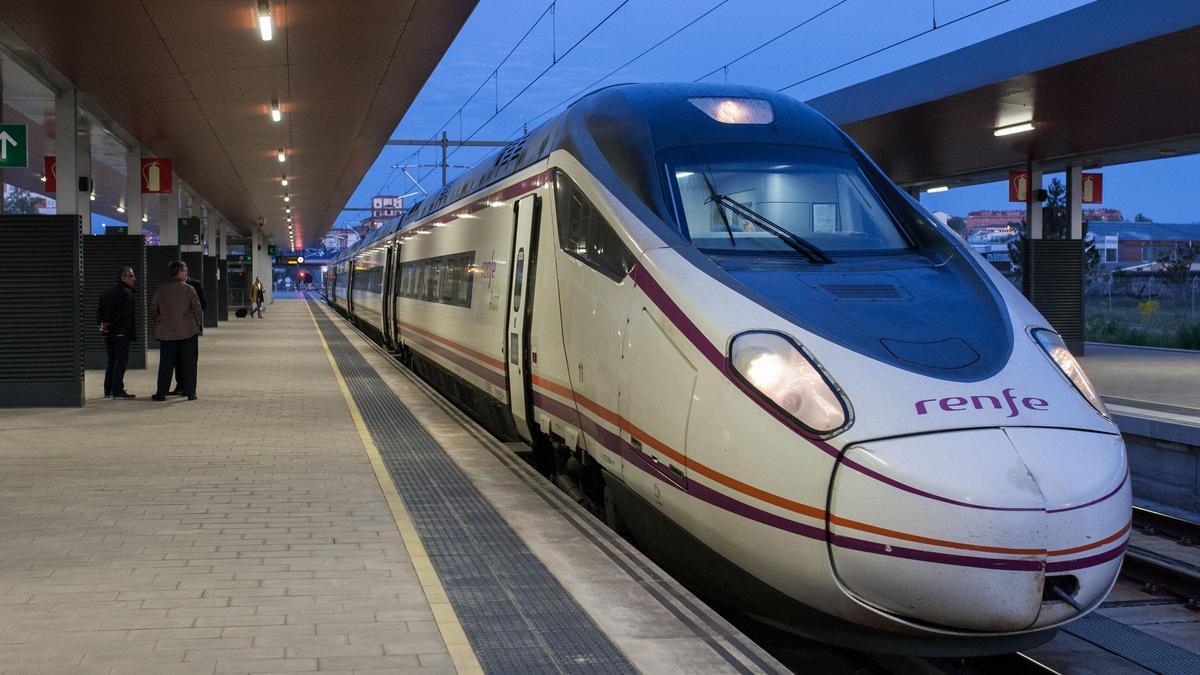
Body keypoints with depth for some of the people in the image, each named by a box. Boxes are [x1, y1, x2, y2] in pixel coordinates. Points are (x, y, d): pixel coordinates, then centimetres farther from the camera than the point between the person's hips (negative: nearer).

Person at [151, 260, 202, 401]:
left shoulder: (161, 290, 1)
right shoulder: (188, 289, -8)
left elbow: (153, 310, 5)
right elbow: (197, 309, -8)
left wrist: (159, 322, 20)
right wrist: (199, 324, 6)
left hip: (167, 332, 3)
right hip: (188, 331, -2)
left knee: (166, 363, 7)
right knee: (189, 362, 5)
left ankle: (161, 393, 7)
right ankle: (190, 392, 4)